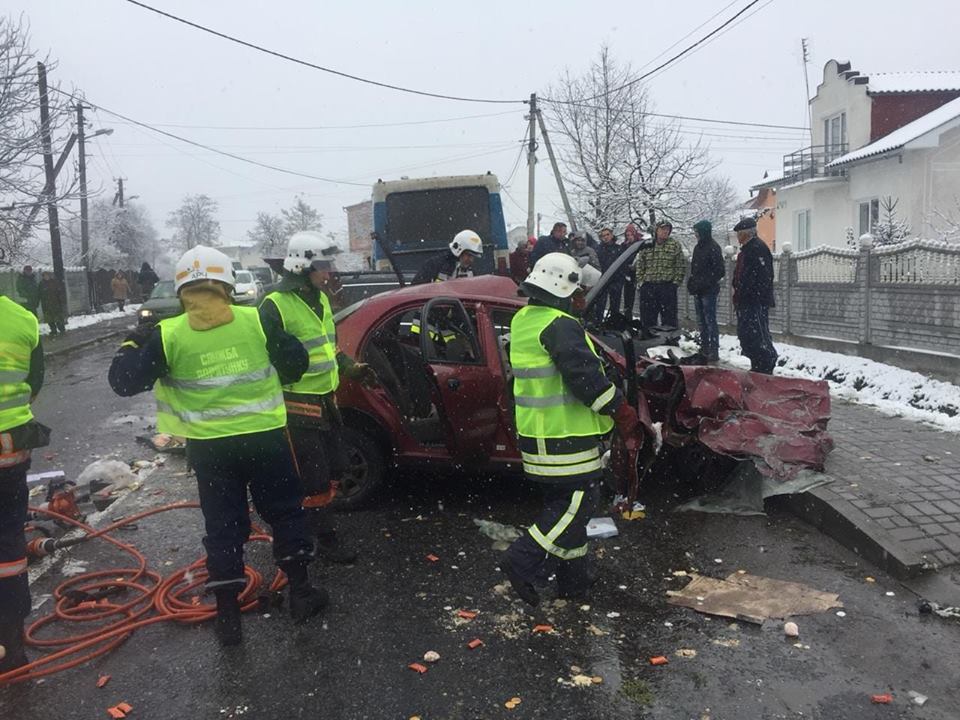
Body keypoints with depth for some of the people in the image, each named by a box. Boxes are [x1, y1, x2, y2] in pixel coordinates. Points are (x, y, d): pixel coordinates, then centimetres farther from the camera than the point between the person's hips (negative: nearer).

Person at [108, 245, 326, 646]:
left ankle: (228, 615, 17)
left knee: (222, 527, 11)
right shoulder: (257, 321, -5)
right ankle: (300, 592, 24)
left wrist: (133, 344, 15)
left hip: (209, 448, 1)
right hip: (264, 438, 0)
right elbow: (296, 363, 0)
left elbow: (123, 382, -2)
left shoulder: (166, 336, -6)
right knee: (285, 513, 16)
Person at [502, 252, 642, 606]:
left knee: (561, 502, 17)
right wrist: (620, 410, -14)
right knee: (578, 502, -1)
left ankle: (573, 577, 26)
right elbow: (585, 375, -23)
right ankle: (525, 562, -6)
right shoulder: (560, 326, -18)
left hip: (534, 432, 10)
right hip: (565, 435, -10)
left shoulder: (522, 321, 12)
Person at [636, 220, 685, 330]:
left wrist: (676, 282, -5)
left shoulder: (675, 245, 5)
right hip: (648, 286, 2)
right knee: (647, 317, 7)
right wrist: (640, 281, 3)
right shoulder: (646, 246, 10)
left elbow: (681, 266, 3)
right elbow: (639, 265, 12)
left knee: (669, 317, -1)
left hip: (667, 286, -2)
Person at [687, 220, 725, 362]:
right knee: (701, 321, 14)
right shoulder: (698, 247, 14)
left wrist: (704, 283, -18)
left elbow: (719, 272, -14)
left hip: (708, 291, -9)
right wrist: (691, 282, 10)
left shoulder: (713, 248, -11)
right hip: (698, 291, 9)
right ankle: (704, 349, 23)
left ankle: (714, 352, -4)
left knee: (710, 321, -7)